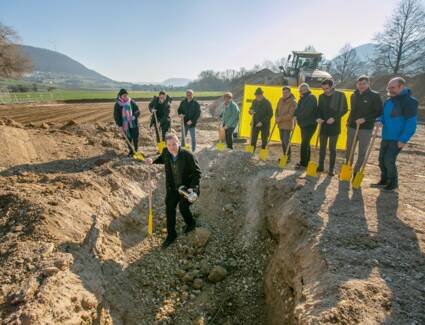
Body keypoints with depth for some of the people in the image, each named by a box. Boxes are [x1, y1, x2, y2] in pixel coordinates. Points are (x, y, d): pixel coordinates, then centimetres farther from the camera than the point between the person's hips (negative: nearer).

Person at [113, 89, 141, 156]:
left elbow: (138, 111, 0)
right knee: (128, 138, 8)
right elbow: (116, 115, 0)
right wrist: (119, 124, -8)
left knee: (135, 137, 2)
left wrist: (135, 116, -21)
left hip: (134, 123, 0)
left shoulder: (132, 102, -2)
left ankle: (136, 150, 20)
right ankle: (131, 151, 22)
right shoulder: (117, 104, -3)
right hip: (125, 124, 0)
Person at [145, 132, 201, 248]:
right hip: (172, 188, 5)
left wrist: (192, 187, -28)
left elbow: (197, 172, -17)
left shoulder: (188, 155, -25)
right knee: (169, 209, 2)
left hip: (187, 187, -5)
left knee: (183, 207, -19)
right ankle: (171, 235, 22)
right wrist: (153, 161, -2)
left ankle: (191, 223, 18)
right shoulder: (165, 152, -10)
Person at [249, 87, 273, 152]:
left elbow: (270, 114, -12)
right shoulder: (254, 101, 5)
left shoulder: (267, 103, -10)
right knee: (253, 140, -1)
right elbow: (251, 108, 19)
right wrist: (251, 111, -7)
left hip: (264, 124, -4)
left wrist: (262, 122, -19)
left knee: (264, 140, 4)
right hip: (255, 124, 4)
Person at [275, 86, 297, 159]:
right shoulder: (281, 100, 10)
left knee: (286, 141, -9)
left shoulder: (293, 102, -12)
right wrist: (276, 118, -2)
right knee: (282, 141, 13)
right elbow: (277, 110, 16)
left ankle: (288, 157, 3)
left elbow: (290, 115, -19)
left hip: (287, 125, -7)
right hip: (280, 124, 7)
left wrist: (280, 119, -18)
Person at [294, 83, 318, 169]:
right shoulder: (302, 99, 16)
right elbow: (298, 109, 15)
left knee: (304, 144, -8)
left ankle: (303, 163, -1)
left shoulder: (311, 98, -13)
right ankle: (306, 162, 24)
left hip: (310, 124, -9)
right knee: (305, 144, 15)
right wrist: (295, 115, -4)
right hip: (304, 124, 9)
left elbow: (307, 112, -24)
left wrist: (298, 117, -15)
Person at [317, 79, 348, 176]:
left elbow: (344, 109, -6)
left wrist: (334, 118, -18)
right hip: (324, 125, 4)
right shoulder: (321, 96, 6)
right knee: (322, 147, 10)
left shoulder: (340, 95, -6)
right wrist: (319, 118, -6)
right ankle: (321, 166, 21)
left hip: (334, 126, -4)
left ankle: (331, 169, 10)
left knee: (332, 148, 1)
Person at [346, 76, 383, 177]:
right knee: (348, 150, 12)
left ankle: (356, 172, 14)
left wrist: (365, 119, -19)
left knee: (362, 152, 3)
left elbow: (380, 112, -10)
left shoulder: (375, 96, -7)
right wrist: (348, 121, 12)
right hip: (352, 127, 5)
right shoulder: (353, 95, 10)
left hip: (366, 129, -5)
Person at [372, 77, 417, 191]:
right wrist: (379, 121, -4)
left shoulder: (409, 101, -13)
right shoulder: (388, 101, 9)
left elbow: (411, 123, -17)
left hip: (397, 139, -7)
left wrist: (403, 140, -22)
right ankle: (384, 180, 27)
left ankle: (393, 183, 13)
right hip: (386, 137, 7)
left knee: (389, 160, -7)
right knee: (382, 160, 11)